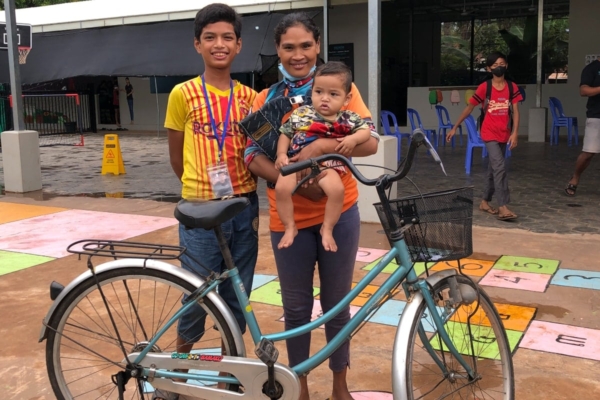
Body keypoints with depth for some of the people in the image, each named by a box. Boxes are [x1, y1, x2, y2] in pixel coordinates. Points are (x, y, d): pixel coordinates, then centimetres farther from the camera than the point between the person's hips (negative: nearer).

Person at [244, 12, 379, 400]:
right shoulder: (266, 98, 5)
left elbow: (371, 142, -11)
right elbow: (254, 156, -4)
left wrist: (321, 146, -26)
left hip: (338, 212, -1)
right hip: (289, 218, 1)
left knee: (337, 304, 12)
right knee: (296, 308, 11)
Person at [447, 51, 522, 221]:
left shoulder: (512, 87, 2)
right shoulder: (484, 88, -7)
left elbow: (515, 112, 0)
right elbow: (469, 108, 1)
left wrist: (514, 133, -11)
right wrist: (455, 128, 3)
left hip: (504, 134, 4)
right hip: (489, 134, -4)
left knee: (493, 168, 13)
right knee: (500, 166, -17)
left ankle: (485, 202, 26)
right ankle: (503, 207, -17)